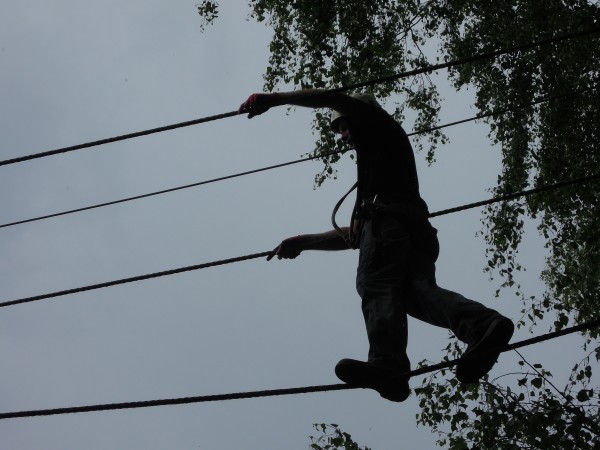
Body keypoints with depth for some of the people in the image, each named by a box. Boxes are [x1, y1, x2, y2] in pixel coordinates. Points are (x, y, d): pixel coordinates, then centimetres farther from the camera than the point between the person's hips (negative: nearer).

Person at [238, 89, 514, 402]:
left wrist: (273, 99, 9)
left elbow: (334, 98, 8)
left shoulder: (379, 124, 27)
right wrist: (303, 242, 41)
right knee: (419, 289, -16)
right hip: (417, 227, 7)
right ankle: (484, 325, -42)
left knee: (378, 287, -23)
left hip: (387, 216, -7)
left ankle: (387, 364, -45)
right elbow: (352, 236, 44)